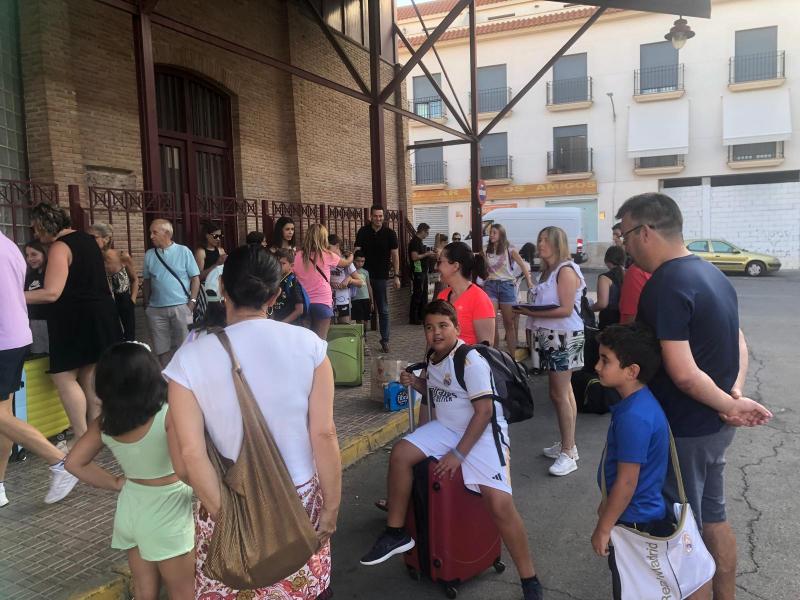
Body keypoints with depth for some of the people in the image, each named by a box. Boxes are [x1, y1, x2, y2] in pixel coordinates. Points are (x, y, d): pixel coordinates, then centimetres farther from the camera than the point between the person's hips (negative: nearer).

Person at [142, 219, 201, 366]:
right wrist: (146, 305, 9)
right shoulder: (149, 255, 6)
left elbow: (195, 278, -2)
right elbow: (146, 281, 12)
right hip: (156, 309, 3)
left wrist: (192, 302, -9)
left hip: (181, 307, -3)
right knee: (161, 348, 9)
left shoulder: (183, 252, -2)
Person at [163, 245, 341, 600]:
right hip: (301, 500, 1)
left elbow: (189, 455, -13)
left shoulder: (190, 358, -11)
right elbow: (324, 435, -10)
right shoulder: (308, 344, -11)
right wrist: (331, 508, 0)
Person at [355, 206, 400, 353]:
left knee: (383, 310, 4)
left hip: (382, 276, 0)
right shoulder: (363, 232, 1)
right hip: (365, 275, 0)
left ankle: (385, 340, 13)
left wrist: (396, 276, -3)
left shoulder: (389, 233, 0)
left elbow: (395, 255, 2)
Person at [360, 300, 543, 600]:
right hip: (446, 428, 8)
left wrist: (458, 454, -20)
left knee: (499, 504, -22)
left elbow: (484, 411, -21)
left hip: (483, 433, -8)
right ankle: (396, 532, 7)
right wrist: (416, 383, 1)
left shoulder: (471, 360, -20)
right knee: (400, 453, -9)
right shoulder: (433, 359, 5)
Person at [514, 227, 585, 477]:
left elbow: (566, 310, -19)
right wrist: (529, 311, -3)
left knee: (559, 394, -8)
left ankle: (568, 454, -1)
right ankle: (567, 444, 23)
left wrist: (533, 313, -19)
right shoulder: (548, 271, 15)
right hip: (550, 336, 9)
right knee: (564, 392, 14)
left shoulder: (566, 270, -12)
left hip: (564, 337, -9)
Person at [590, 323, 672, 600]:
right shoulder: (637, 402, 1)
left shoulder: (634, 417, -30)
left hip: (634, 522, -9)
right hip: (643, 514, 9)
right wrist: (608, 503, 20)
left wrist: (603, 528, -15)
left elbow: (626, 483, -25)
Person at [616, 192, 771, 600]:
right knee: (713, 517, 23)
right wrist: (735, 396, -1)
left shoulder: (665, 286, -24)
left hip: (683, 430, -9)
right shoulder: (709, 273, 6)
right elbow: (737, 344, 12)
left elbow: (684, 374, -28)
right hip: (713, 426, 9)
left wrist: (731, 405, -13)